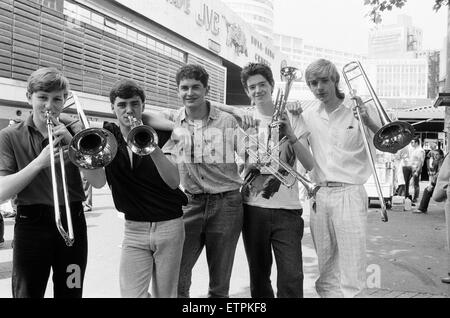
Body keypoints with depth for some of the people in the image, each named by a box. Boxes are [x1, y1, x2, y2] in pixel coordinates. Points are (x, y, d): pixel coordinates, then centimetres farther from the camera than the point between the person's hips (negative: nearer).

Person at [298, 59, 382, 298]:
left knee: (351, 275, -4)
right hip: (319, 195, 4)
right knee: (326, 275, 12)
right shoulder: (308, 116, 10)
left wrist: (369, 122, -23)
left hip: (349, 194, -4)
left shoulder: (359, 111, -2)